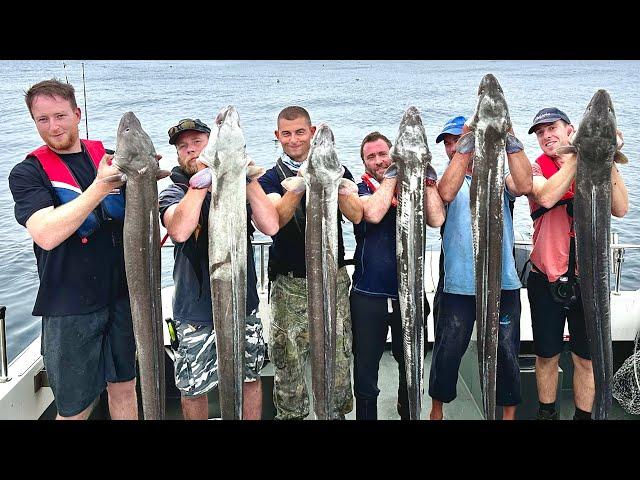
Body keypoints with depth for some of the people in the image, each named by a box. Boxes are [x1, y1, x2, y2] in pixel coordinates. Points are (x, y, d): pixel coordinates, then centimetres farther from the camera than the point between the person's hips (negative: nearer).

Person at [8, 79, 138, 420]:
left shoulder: (110, 158, 5)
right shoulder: (28, 173, -5)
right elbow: (47, 235, -22)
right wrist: (101, 187, -28)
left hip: (124, 295, 4)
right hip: (71, 308, -3)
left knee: (123, 387, 16)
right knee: (75, 408, 8)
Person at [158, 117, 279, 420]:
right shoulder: (173, 193, -1)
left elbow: (271, 226, -12)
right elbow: (179, 231, -24)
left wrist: (248, 178, -17)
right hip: (196, 312, -1)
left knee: (250, 378, 15)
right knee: (193, 387, 9)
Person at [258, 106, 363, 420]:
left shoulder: (337, 170, 7)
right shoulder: (271, 178, 4)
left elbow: (356, 215, -6)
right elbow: (276, 219, -16)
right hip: (289, 283, -1)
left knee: (339, 356, 5)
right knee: (289, 360, 3)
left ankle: (338, 411, 24)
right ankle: (289, 414, 22)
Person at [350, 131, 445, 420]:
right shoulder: (361, 190, 2)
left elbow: (436, 220, -10)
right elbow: (373, 214, -20)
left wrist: (428, 177, -11)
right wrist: (393, 172, -13)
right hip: (368, 296, -1)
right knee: (365, 368, 9)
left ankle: (409, 412, 35)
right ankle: (366, 415, 27)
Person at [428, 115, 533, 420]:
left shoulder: (498, 176, 9)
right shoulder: (446, 178, 6)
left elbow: (524, 186, -14)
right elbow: (446, 193, -19)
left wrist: (510, 140, -19)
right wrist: (465, 147, -21)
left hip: (503, 283, 1)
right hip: (457, 284, -1)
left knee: (506, 353, 9)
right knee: (447, 353, 7)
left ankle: (509, 413, 28)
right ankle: (436, 411, 27)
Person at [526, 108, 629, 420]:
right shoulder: (535, 168, -2)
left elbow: (620, 209, -11)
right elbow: (546, 196, -25)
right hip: (546, 278, -1)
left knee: (587, 358, 10)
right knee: (547, 356, 12)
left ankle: (583, 415, 28)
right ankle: (546, 413, 32)